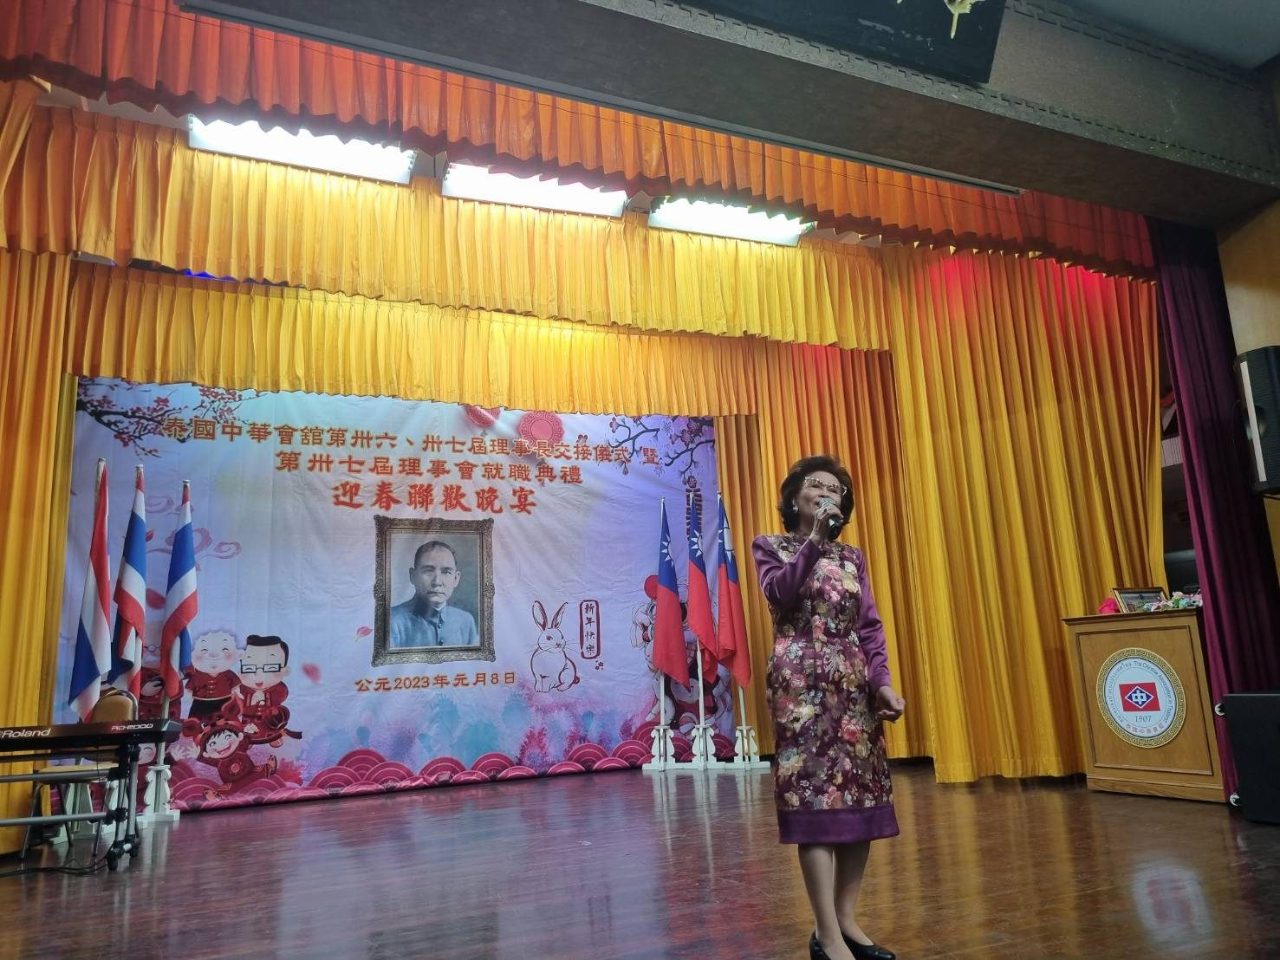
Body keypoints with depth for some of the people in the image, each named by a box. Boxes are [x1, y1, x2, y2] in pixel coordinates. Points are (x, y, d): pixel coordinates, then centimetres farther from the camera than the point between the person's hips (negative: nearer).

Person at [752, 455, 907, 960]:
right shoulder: (770, 546, 5)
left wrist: (882, 682, -4)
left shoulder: (853, 556, 16)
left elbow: (870, 625, 9)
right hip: (801, 681, -5)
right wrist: (815, 539, -17)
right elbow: (780, 596, -15)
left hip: (854, 682, 5)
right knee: (814, 797, -8)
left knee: (862, 797, 5)